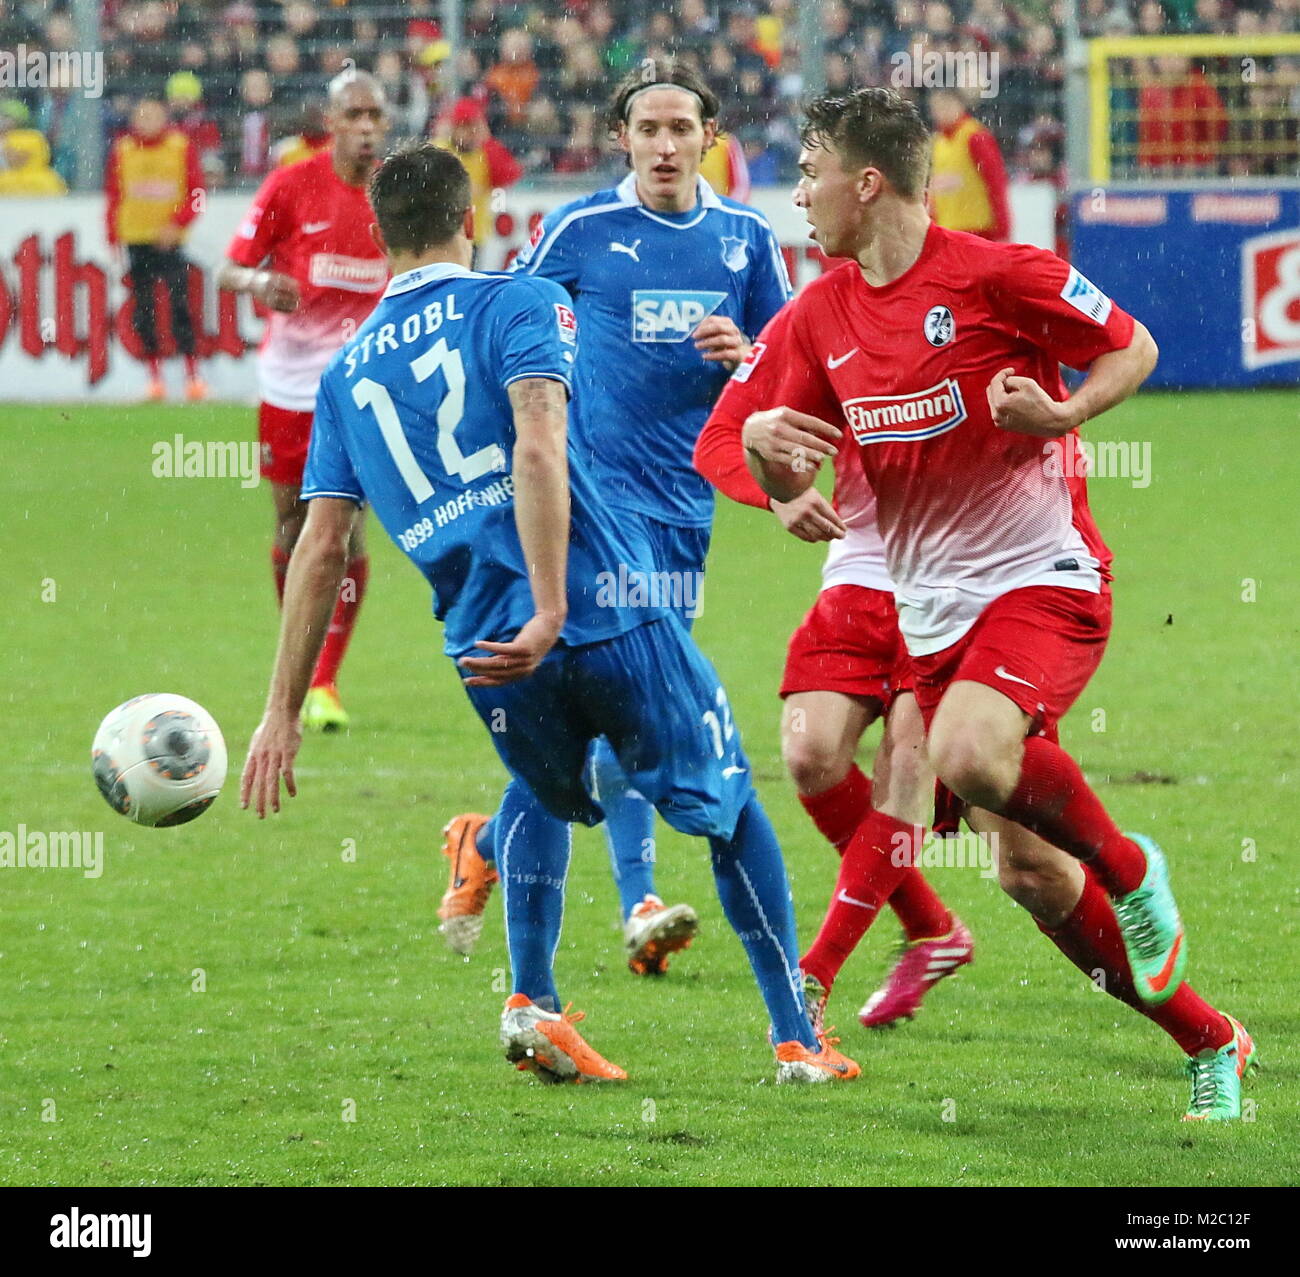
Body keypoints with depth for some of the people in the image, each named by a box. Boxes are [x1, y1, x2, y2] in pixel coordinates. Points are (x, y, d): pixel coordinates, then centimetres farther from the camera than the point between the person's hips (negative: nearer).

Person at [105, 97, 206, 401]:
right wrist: (114, 239, 4)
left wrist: (178, 225, -13)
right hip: (135, 238, 2)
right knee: (143, 309, 3)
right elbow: (113, 196, 10)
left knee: (180, 303, -9)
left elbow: (197, 193, 0)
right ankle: (154, 374, 9)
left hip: (170, 239, -2)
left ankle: (193, 375, -5)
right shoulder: (121, 150, 8)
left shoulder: (182, 147, 2)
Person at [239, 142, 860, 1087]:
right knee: (731, 809, 14)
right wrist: (550, 612, -22)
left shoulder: (347, 371, 15)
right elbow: (537, 451, -16)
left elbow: (321, 550, 11)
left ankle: (534, 1005, 15)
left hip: (485, 646, 4)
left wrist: (284, 712, 13)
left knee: (545, 795, 33)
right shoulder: (518, 305, 2)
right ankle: (798, 1039, 12)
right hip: (608, 614, -4)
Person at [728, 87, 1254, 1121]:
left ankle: (1127, 869, -5)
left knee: (969, 755, -34)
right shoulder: (818, 318, 6)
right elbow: (788, 484, 12)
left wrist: (1062, 414, -20)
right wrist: (763, 441, -11)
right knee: (1031, 872, 2)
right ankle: (1209, 1043, 16)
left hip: (1044, 575, -6)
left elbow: (1134, 348, -1)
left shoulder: (995, 275, -12)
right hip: (933, 607, 6)